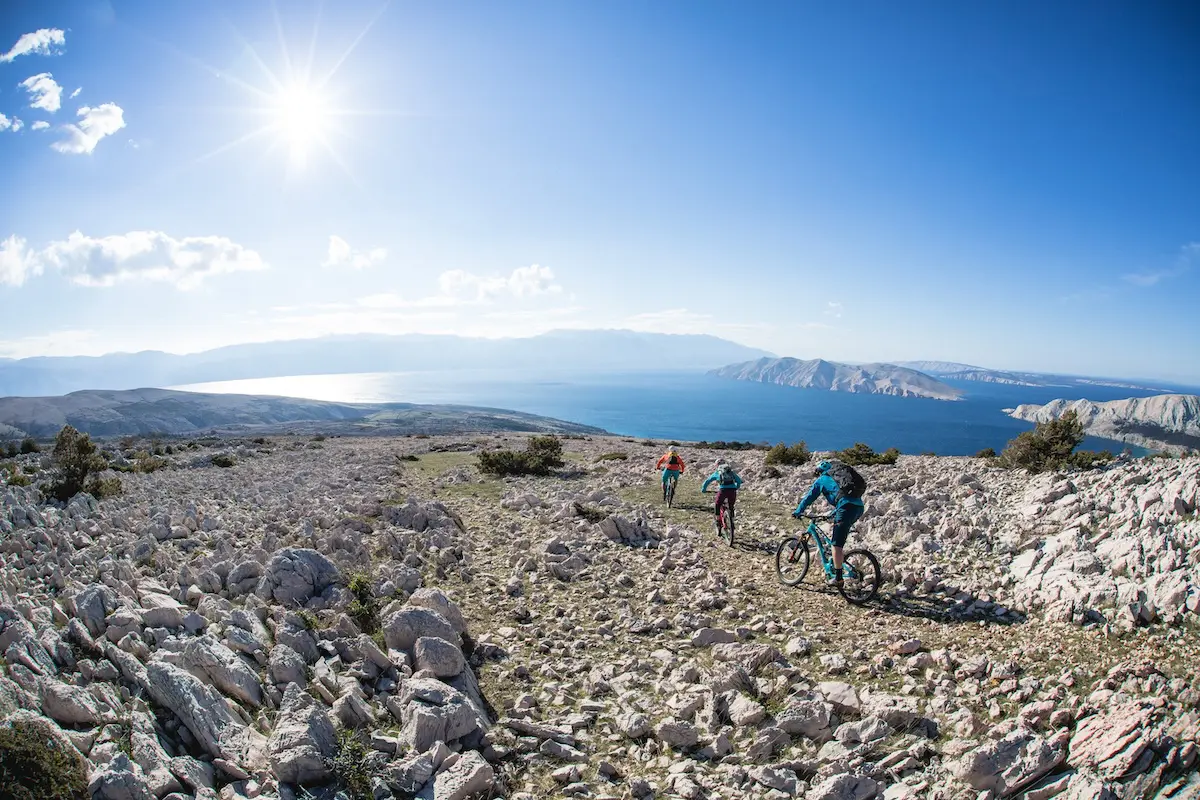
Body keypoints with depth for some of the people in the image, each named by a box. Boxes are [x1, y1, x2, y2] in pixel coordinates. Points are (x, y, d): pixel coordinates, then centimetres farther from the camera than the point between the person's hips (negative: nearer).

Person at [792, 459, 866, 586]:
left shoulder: (822, 479, 14)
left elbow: (809, 497, 14)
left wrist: (797, 512, 24)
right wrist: (835, 513, 53)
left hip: (847, 508, -7)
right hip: (859, 507, 8)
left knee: (837, 544, -3)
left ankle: (838, 577, -6)